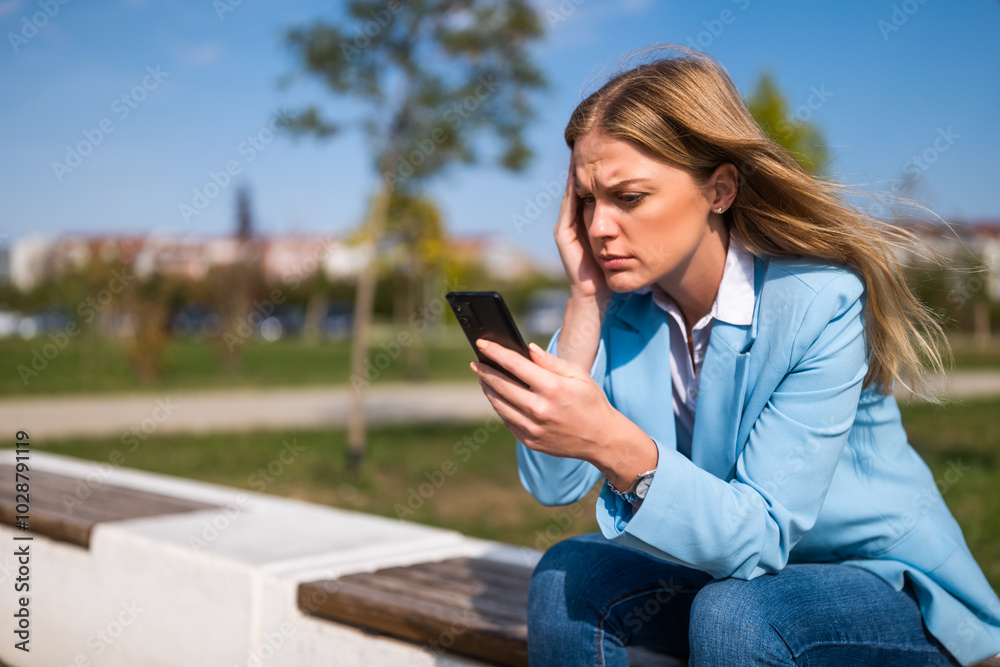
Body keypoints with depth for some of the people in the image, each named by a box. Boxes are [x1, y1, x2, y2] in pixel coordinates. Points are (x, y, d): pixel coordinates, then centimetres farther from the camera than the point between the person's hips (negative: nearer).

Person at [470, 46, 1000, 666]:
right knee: (567, 576, -18)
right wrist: (586, 298, -20)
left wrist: (614, 444, -45)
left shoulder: (823, 301, -24)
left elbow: (761, 538, -28)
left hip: (888, 585, -4)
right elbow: (553, 486, -15)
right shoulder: (622, 305, -7)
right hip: (720, 567, 5)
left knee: (732, 613, -32)